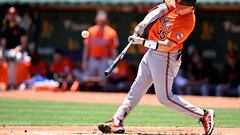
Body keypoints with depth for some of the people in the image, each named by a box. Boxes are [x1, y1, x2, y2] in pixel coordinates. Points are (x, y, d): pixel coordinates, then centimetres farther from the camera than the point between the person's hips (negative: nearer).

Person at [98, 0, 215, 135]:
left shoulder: (187, 23, -27)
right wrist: (143, 24, -21)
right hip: (152, 53, 9)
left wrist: (143, 42, -28)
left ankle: (204, 115, 2)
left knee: (165, 97, -5)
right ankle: (117, 122, 13)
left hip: (165, 58, -9)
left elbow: (167, 46, -29)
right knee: (137, 87, 9)